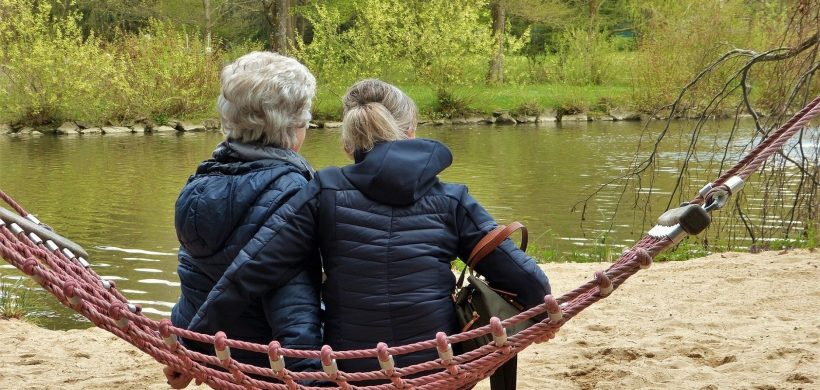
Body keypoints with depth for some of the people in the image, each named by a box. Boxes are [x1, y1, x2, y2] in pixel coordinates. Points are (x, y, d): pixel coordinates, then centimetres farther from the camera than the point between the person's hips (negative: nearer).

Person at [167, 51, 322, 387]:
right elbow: (295, 307, -26)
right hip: (269, 367, -8)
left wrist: (187, 349, 21)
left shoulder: (204, 180, 4)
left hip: (216, 358, 8)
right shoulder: (287, 192, -19)